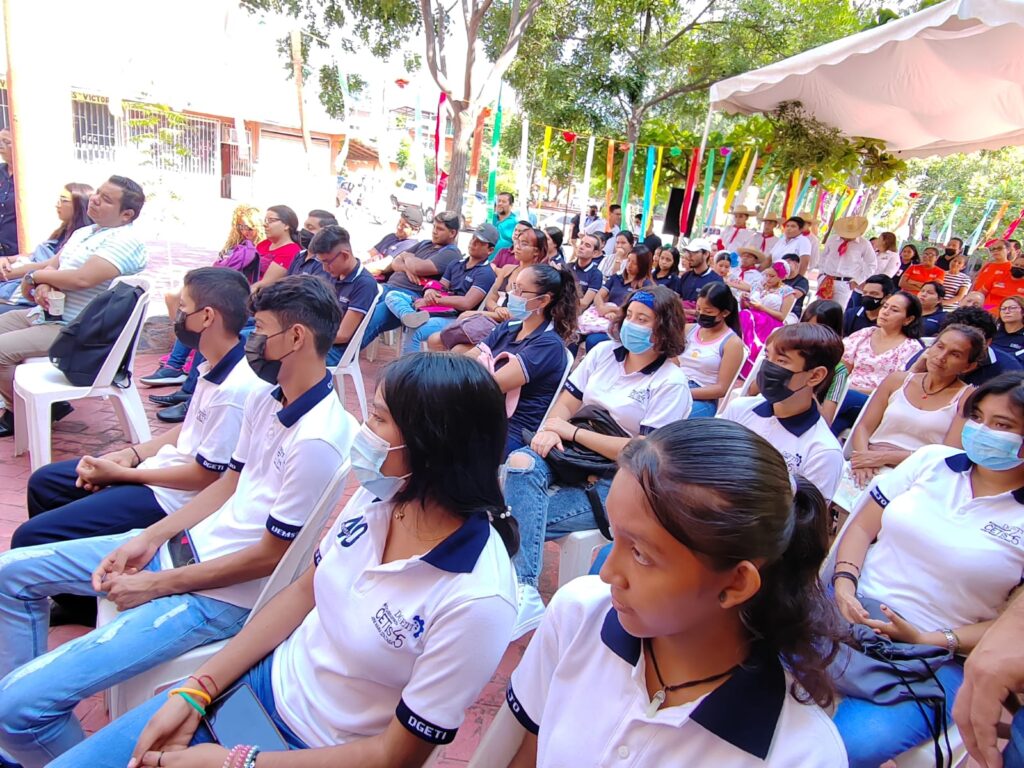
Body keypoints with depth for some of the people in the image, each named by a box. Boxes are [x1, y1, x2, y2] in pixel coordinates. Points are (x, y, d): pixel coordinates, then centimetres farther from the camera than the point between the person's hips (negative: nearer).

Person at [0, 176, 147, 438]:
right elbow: (52, 266, 13)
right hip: (45, 314, 11)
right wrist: (44, 286, -11)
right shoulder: (83, 233, 16)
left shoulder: (125, 242, -18)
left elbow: (82, 278, -28)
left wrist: (36, 276, -11)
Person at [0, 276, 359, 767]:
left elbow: (271, 556, -22)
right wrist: (150, 537, 2)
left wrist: (157, 586, -12)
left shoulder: (317, 440, -28)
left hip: (224, 594, -9)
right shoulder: (265, 397, 1)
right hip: (190, 543, 10)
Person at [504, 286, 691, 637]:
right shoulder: (604, 352, 8)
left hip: (616, 485, -5)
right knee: (520, 461, -29)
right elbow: (566, 403, 9)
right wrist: (550, 429, -15)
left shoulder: (672, 383, -9)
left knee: (520, 518, -24)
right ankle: (524, 592, -32)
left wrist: (572, 431, -13)